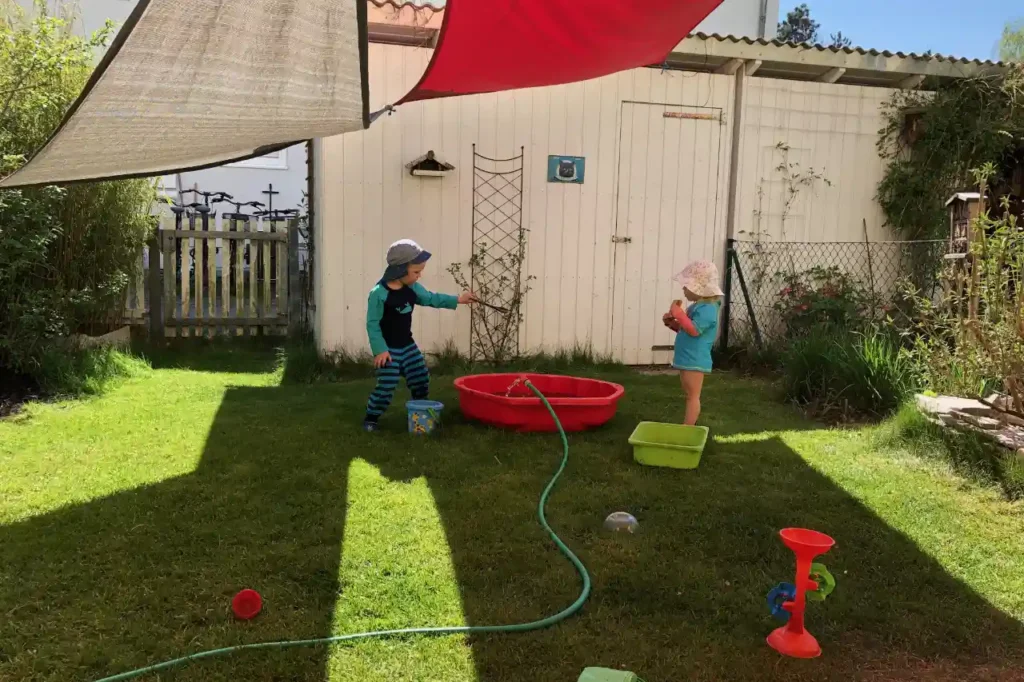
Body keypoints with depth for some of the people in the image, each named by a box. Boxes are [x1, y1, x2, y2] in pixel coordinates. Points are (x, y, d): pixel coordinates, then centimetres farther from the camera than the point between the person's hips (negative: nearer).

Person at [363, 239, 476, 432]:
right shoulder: (379, 293, -20)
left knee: (421, 379, 12)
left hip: (408, 345, 7)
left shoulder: (413, 288, 1)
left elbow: (431, 298, 18)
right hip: (388, 349, -7)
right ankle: (370, 418, 10)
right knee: (386, 387, -8)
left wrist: (457, 300, 14)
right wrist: (380, 349, -21)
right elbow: (372, 324, -17)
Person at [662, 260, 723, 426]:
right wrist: (673, 323, 8)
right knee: (690, 396, 17)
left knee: (692, 396, -5)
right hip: (687, 359, 11)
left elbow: (694, 330, -29)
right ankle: (689, 426, 26)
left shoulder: (707, 309, -18)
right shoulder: (697, 306, 15)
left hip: (695, 361, -11)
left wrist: (679, 314, -25)